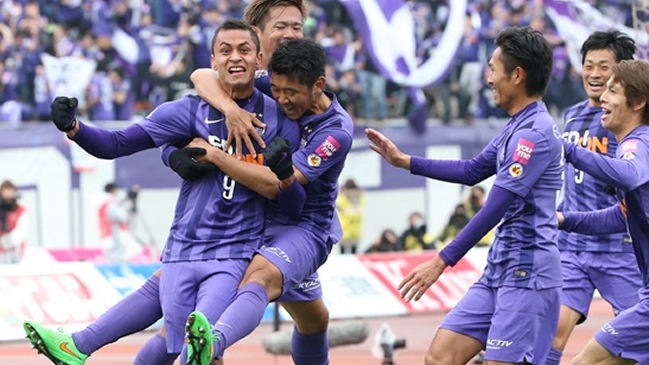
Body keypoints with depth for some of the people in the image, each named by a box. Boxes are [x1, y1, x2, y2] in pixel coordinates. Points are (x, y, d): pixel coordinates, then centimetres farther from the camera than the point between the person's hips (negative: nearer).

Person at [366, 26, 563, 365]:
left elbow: (495, 208, -20)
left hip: (527, 272, -10)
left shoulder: (535, 132, -16)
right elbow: (472, 171, 28)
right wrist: (405, 161, 27)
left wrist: (443, 260, -20)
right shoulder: (516, 127, 14)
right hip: (499, 269, 10)